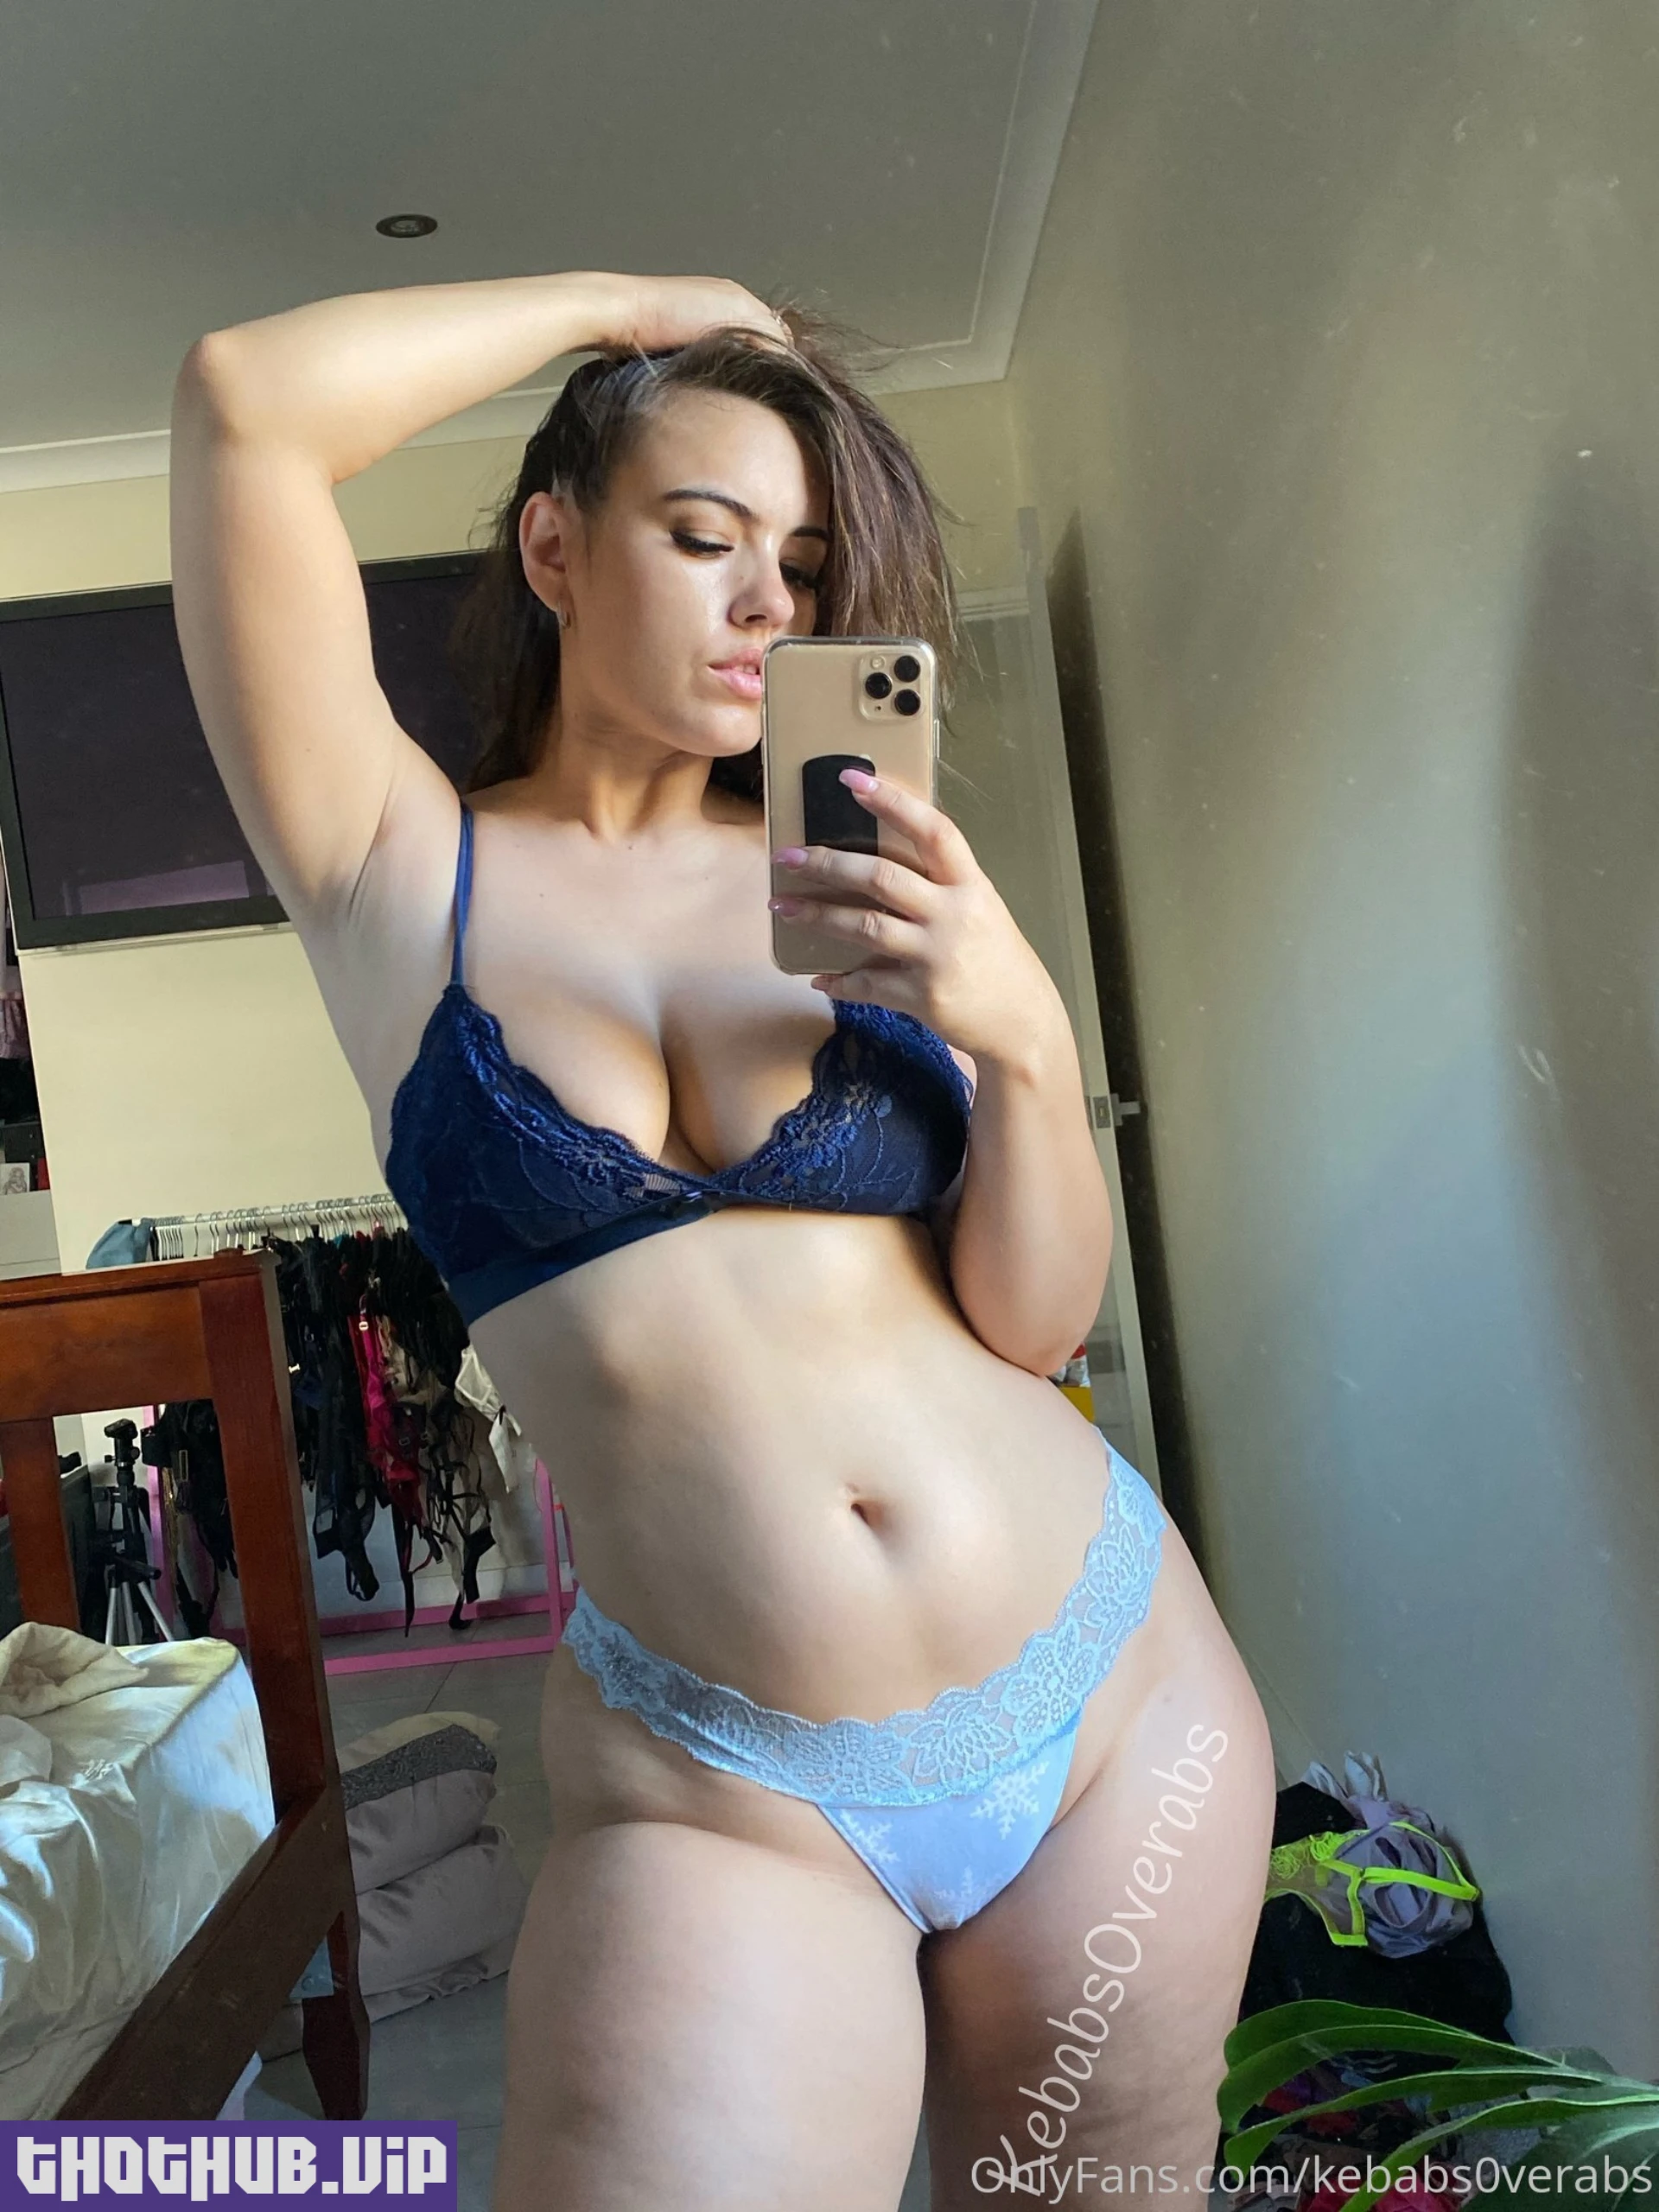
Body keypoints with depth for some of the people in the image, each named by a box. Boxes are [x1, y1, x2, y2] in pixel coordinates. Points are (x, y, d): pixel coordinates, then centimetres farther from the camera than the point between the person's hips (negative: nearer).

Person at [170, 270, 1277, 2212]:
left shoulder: (856, 887, 3)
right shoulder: (399, 871, -1)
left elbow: (1036, 1318, 1)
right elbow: (245, 396, -11)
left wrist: (1024, 1037, -16)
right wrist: (628, 302, -1)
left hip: (1117, 1683, 3)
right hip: (717, 1799, -3)